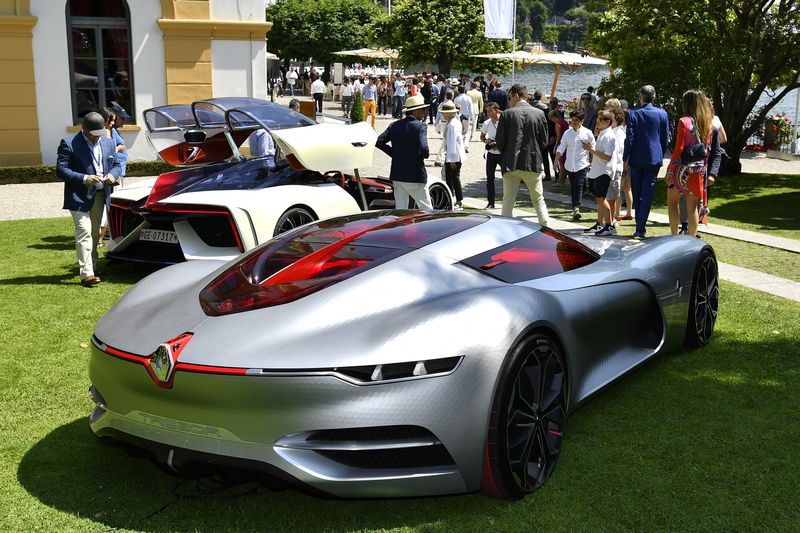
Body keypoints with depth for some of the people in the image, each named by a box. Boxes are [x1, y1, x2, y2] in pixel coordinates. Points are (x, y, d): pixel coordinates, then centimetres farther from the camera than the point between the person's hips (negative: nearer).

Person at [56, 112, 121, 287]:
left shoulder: (108, 143, 9)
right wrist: (84, 178, -23)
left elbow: (116, 164, 17)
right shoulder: (68, 143, -8)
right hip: (79, 197, -6)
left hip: (100, 196, 6)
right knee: (84, 233, -14)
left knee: (95, 233, 16)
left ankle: (92, 266, 29)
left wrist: (112, 175, -7)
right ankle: (86, 274, -18)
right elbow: (61, 170, -11)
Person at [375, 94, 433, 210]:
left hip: (397, 175, 6)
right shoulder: (420, 126, -10)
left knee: (400, 209, 9)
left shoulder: (394, 125, 7)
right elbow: (423, 148, -23)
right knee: (426, 209, 5)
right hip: (415, 176, -5)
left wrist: (394, 153, 8)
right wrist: (426, 154, -2)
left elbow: (379, 142, 2)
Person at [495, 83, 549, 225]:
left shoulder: (507, 114, -5)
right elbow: (544, 142, 2)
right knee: (538, 200, 11)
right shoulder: (539, 114, 0)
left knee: (508, 201, 8)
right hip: (533, 164, 1)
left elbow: (500, 141, -5)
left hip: (511, 165, -1)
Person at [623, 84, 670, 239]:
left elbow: (629, 138, -8)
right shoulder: (662, 114, 0)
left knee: (636, 194, 12)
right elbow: (666, 139, 4)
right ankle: (640, 229, -6)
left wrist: (625, 158, 0)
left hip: (636, 159, -1)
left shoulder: (633, 113, -7)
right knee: (647, 194, 0)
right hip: (654, 159, 1)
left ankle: (640, 227, 19)